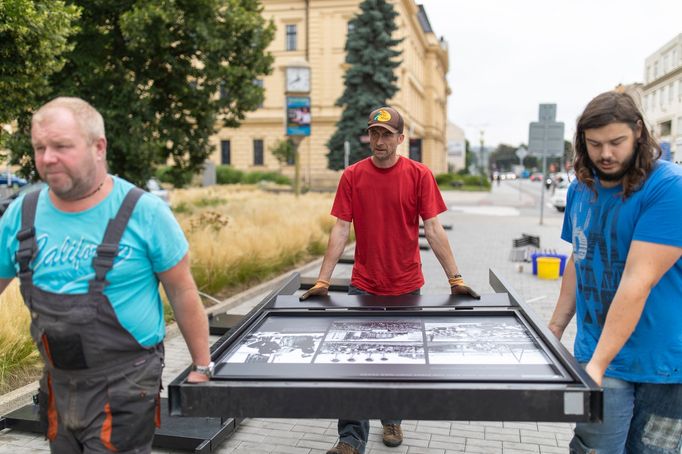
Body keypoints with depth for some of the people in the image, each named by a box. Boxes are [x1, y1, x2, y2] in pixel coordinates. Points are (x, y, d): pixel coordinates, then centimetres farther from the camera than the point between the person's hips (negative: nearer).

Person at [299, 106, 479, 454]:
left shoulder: (419, 175, -5)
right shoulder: (352, 176, -2)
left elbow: (434, 230, -5)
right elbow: (340, 230, -4)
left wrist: (455, 279, -11)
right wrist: (322, 281, -10)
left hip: (407, 287, 0)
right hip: (364, 287, 0)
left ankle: (391, 420, 37)